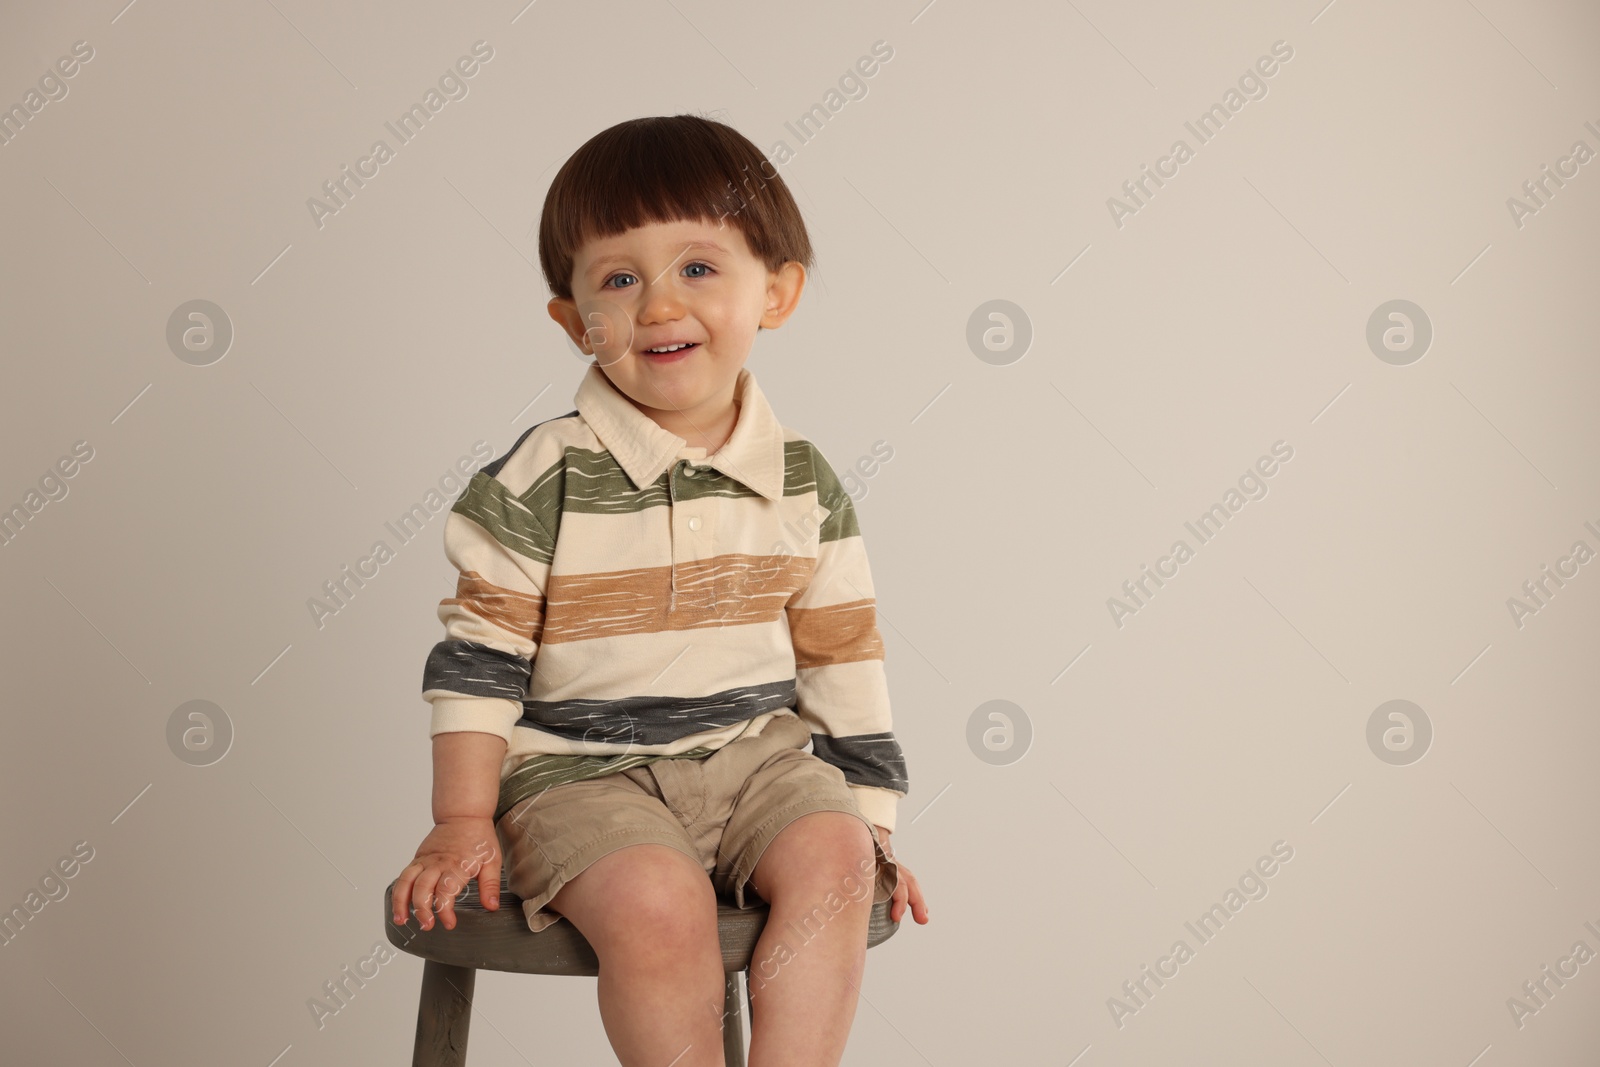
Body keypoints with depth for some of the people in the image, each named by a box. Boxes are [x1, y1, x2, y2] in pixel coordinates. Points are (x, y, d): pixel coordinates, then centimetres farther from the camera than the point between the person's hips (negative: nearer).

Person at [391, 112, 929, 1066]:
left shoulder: (804, 482, 3)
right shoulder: (541, 482, -8)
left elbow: (844, 658, 10)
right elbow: (478, 657, -4)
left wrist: (872, 824, 9)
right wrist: (463, 826, -5)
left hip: (756, 754, 4)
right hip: (584, 773, -3)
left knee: (834, 863, -24)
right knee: (659, 903, -30)